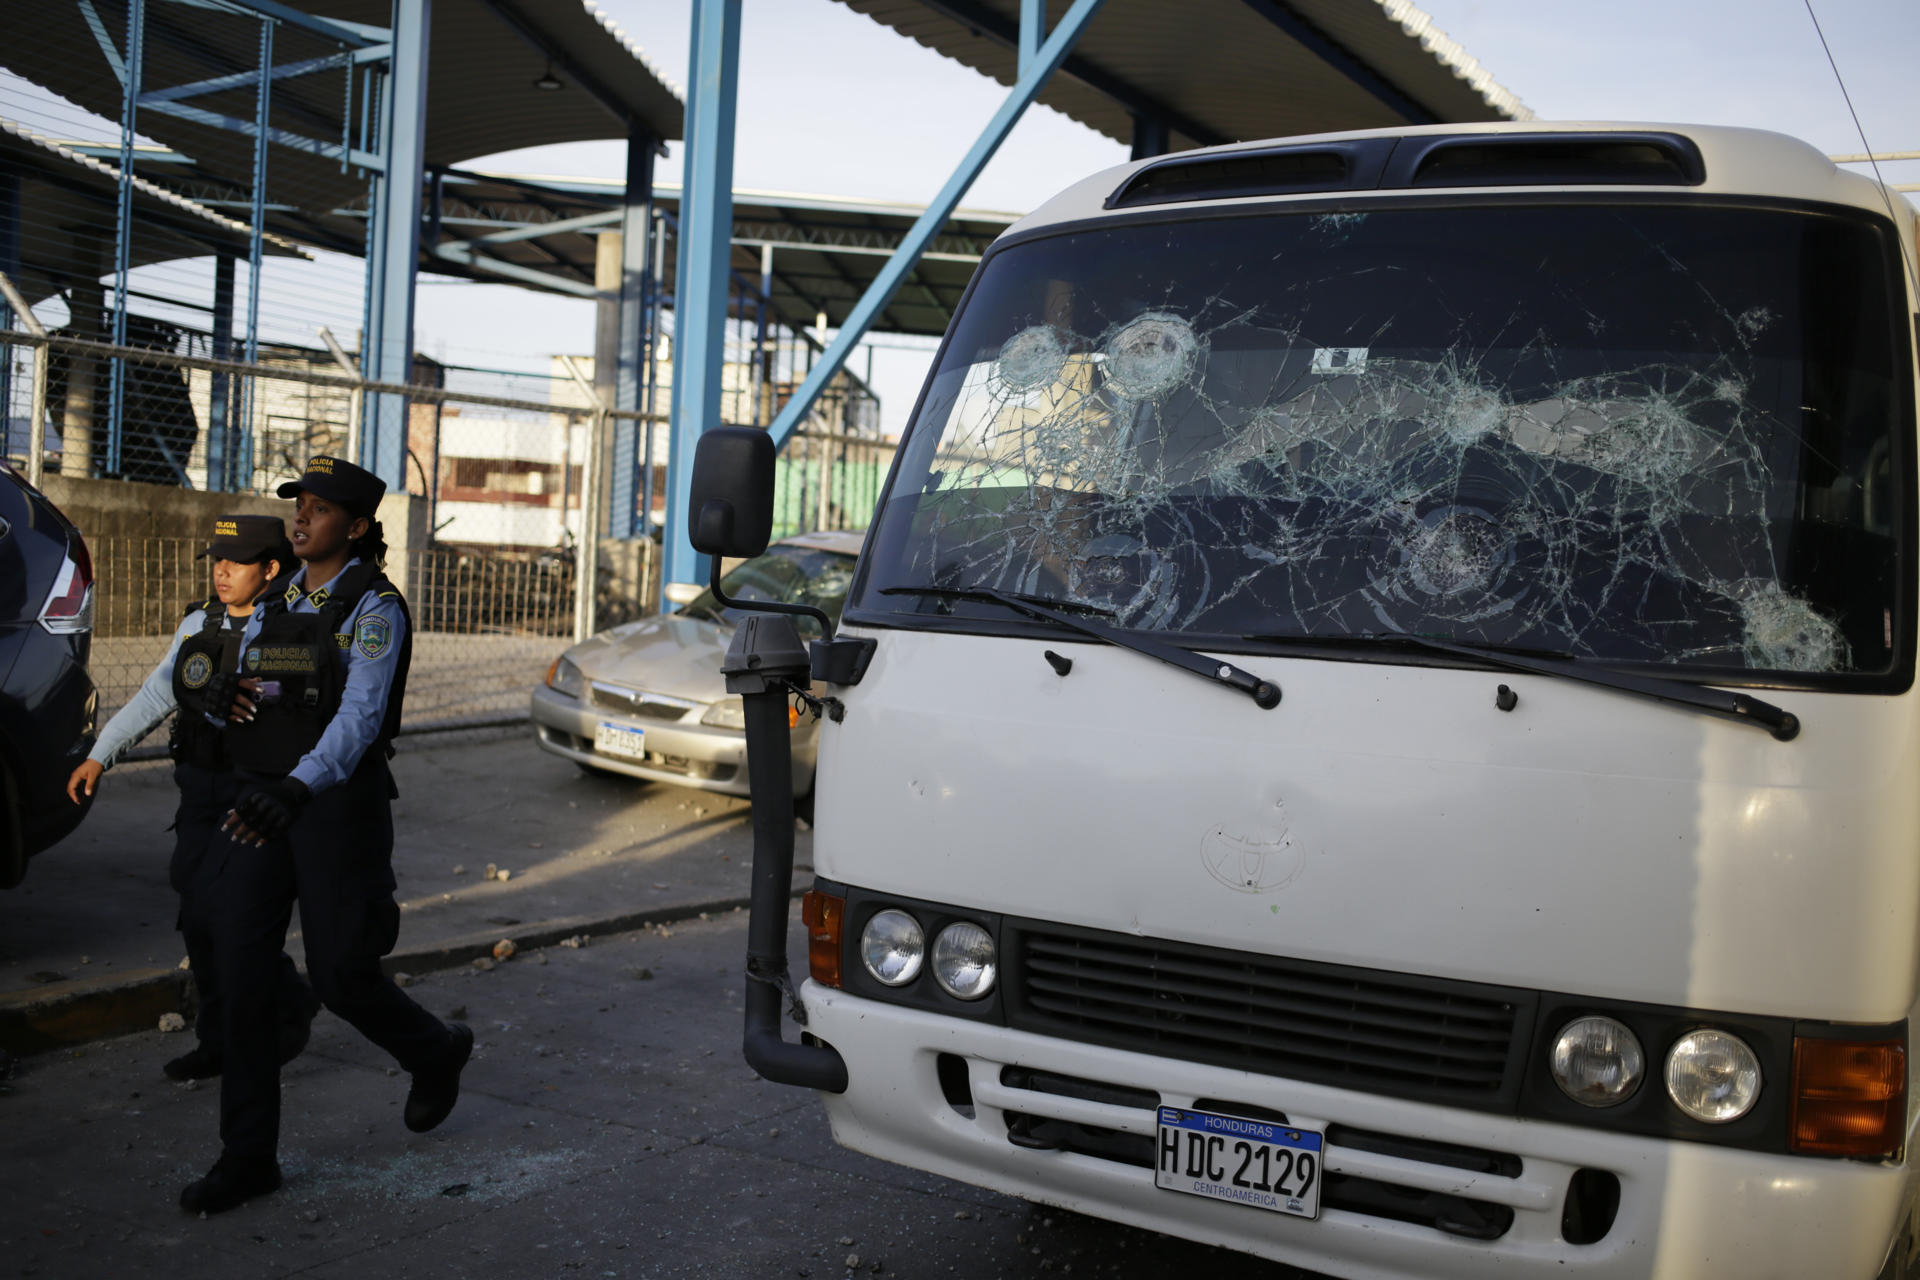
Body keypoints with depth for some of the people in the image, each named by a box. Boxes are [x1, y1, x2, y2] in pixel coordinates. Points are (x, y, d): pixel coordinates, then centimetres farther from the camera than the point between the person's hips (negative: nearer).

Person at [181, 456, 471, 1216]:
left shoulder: (374, 610, -10)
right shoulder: (272, 605, 12)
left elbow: (361, 717, -23)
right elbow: (245, 699, 18)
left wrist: (298, 788, -38)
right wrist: (223, 693, -7)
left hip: (339, 803, -6)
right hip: (260, 802, 6)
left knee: (339, 977, -1)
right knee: (240, 969, -2)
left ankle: (435, 1053, 31)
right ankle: (249, 1156, 6)